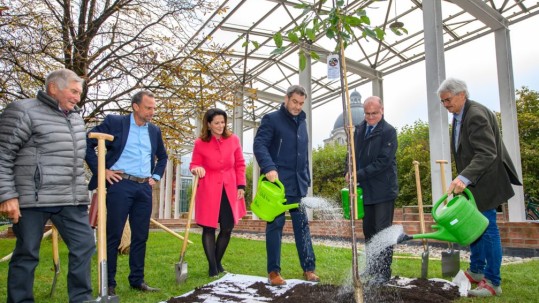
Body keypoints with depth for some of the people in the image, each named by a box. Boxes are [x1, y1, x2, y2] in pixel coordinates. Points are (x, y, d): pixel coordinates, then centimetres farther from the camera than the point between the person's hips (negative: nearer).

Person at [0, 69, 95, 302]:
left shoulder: (76, 118, 15)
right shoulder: (23, 111, -6)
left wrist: (82, 192, 24)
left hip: (71, 200, 7)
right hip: (33, 199, -6)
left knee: (84, 246, 5)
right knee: (27, 254, 5)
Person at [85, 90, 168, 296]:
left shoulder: (154, 130, 13)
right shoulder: (114, 122, -2)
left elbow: (162, 156, 27)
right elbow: (87, 143, -4)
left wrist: (156, 176, 15)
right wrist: (100, 170, -7)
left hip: (144, 188, 5)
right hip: (120, 185, -5)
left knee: (140, 236, 8)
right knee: (113, 236, 1)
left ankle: (137, 280, 19)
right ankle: (109, 283, 11)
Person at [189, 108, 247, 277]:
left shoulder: (233, 140, 3)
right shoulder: (200, 143, -4)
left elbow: (240, 164, 8)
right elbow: (194, 165, 5)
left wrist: (241, 186, 3)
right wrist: (197, 169, -19)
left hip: (229, 190, 3)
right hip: (208, 190, -2)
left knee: (227, 228, 6)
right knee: (209, 228, 1)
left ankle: (218, 262, 27)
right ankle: (212, 268, 13)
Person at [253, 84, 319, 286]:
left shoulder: (302, 122, 18)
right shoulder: (271, 119, -3)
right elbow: (259, 144, -17)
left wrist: (306, 179, 17)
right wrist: (269, 167, -32)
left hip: (297, 184, 6)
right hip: (277, 182, -6)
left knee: (302, 225, 8)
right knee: (275, 225, 0)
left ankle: (309, 268, 16)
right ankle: (273, 271, 9)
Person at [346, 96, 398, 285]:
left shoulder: (388, 131, -10)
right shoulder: (359, 129, 9)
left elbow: (383, 161, -17)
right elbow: (354, 154, 14)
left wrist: (358, 175, -19)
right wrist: (350, 174, -2)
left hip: (383, 191, -6)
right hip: (365, 189, 6)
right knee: (369, 232, 14)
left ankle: (384, 273, 11)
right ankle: (371, 270, 27)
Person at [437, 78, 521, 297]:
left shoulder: (476, 114, -22)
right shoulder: (459, 116, 9)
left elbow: (487, 154, -29)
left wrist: (464, 178, -39)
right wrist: (463, 178, 15)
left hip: (484, 182, -10)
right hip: (471, 181, 10)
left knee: (487, 227, -3)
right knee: (474, 226, 17)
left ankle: (493, 282, 8)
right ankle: (476, 271, 31)